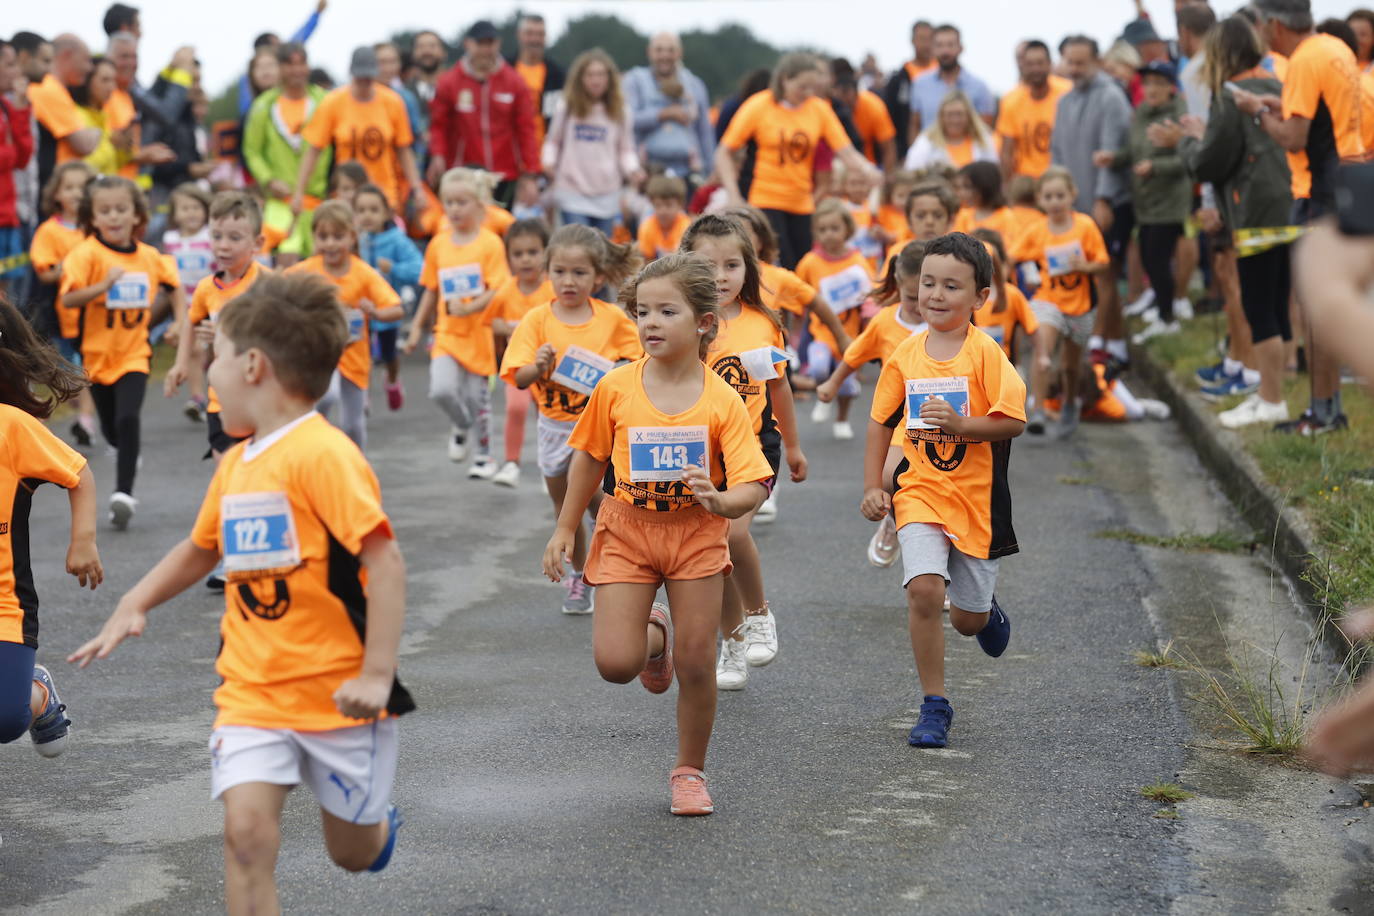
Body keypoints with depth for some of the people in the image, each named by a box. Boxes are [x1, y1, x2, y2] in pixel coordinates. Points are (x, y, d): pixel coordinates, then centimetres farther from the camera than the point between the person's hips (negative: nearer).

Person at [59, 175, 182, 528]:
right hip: (98, 354, 0)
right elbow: (68, 299, -21)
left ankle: (124, 492, -18)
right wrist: (105, 284, -31)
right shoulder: (87, 254, -12)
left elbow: (174, 286, 18)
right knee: (111, 429, 14)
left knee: (128, 419, -20)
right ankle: (127, 455, 48)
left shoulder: (149, 256, 0)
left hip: (134, 355, 0)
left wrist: (180, 320, 6)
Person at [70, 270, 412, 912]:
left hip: (338, 693, -5)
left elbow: (384, 560, -22)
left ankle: (381, 823, 49)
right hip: (252, 692, 5)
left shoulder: (321, 454, -18)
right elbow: (202, 548, 27)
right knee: (246, 830, -15)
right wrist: (133, 606, 17)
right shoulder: (234, 465, 7)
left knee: (353, 850, 13)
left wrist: (377, 675, -26)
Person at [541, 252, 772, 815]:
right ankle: (655, 636, 27)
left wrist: (720, 501, -36)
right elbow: (589, 458, 8)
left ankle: (690, 771, 23)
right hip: (627, 530, 1)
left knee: (696, 665, 0)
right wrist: (565, 530, 10)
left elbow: (752, 488, -14)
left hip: (697, 532, -1)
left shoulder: (722, 402, -12)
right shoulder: (616, 389, -7)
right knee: (615, 664, -10)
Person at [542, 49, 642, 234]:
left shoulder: (619, 111, 6)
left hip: (607, 194, 2)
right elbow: (553, 141, 11)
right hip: (573, 192, -2)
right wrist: (548, 162, -8)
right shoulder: (566, 107, 2)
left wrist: (632, 170, -10)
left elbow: (625, 149, 9)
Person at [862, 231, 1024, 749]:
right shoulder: (906, 355, 1)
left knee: (968, 620, 9)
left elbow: (1013, 420, -14)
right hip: (920, 493, 1)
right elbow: (881, 421, 11)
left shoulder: (985, 354, -10)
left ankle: (985, 609, 50)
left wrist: (961, 425, -27)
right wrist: (872, 486, 7)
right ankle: (934, 707, -6)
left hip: (976, 498, -1)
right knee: (924, 589, -20)